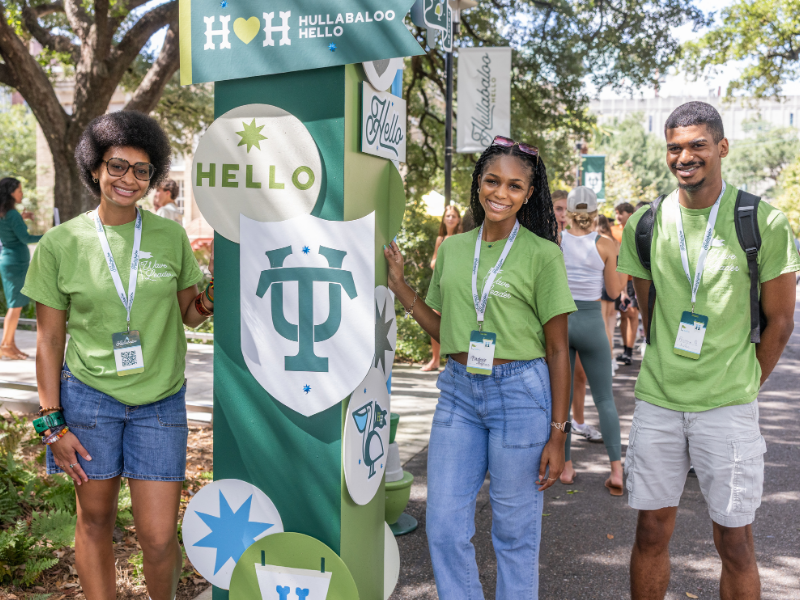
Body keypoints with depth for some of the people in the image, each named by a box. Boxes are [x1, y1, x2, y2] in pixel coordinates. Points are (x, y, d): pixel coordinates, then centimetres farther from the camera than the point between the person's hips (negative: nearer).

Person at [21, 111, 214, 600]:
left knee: (159, 537, 1)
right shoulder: (61, 243, -4)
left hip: (161, 401, 1)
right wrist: (54, 423, -3)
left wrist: (209, 298, -11)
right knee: (95, 522, 12)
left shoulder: (171, 236, 0)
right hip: (89, 395, 0)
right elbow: (50, 340, 0)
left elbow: (188, 314, 12)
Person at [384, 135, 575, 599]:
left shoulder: (542, 254, -5)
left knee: (515, 531, 7)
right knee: (444, 527, 7)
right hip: (459, 391, 5)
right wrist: (399, 285, 7)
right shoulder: (453, 249, 9)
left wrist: (557, 435, -8)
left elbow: (558, 350, -5)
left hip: (520, 393, -4)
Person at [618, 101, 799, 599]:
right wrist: (673, 373, 8)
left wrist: (744, 387, 5)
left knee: (735, 540, 8)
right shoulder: (646, 224, 2)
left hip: (728, 407, -2)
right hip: (657, 403, 2)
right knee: (651, 532, 11)